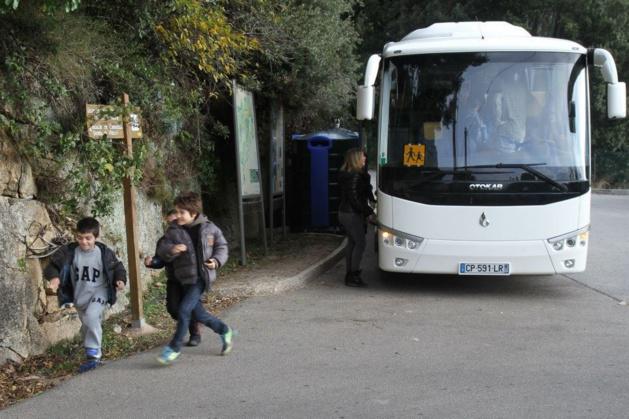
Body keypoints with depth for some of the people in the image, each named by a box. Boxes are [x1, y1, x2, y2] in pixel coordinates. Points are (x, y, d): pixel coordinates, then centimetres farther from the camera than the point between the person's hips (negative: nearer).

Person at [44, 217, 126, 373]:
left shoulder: (105, 253, -14)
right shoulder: (69, 251, -12)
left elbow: (118, 267, 0)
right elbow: (54, 265, -8)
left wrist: (120, 279, -19)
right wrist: (54, 277, -29)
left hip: (99, 292, -4)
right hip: (79, 295, 4)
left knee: (92, 316, -29)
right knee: (86, 326, 18)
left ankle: (93, 354, -19)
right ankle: (95, 356, 40)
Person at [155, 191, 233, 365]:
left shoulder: (209, 228, -4)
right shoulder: (173, 230, -2)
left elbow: (221, 246, 8)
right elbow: (162, 251, -3)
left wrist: (217, 261, -10)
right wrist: (171, 250, -26)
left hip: (202, 276, -4)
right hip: (185, 278, 4)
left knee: (184, 309, -13)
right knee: (198, 313, 9)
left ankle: (174, 347, 2)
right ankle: (224, 331, 33)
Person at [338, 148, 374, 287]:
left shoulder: (345, 175, 11)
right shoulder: (356, 176, -18)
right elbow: (354, 198, -22)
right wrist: (368, 212, -14)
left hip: (344, 212, 10)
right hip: (352, 214, -10)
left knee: (352, 243, 15)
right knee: (360, 244, -4)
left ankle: (349, 275, 20)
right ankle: (353, 277, -2)